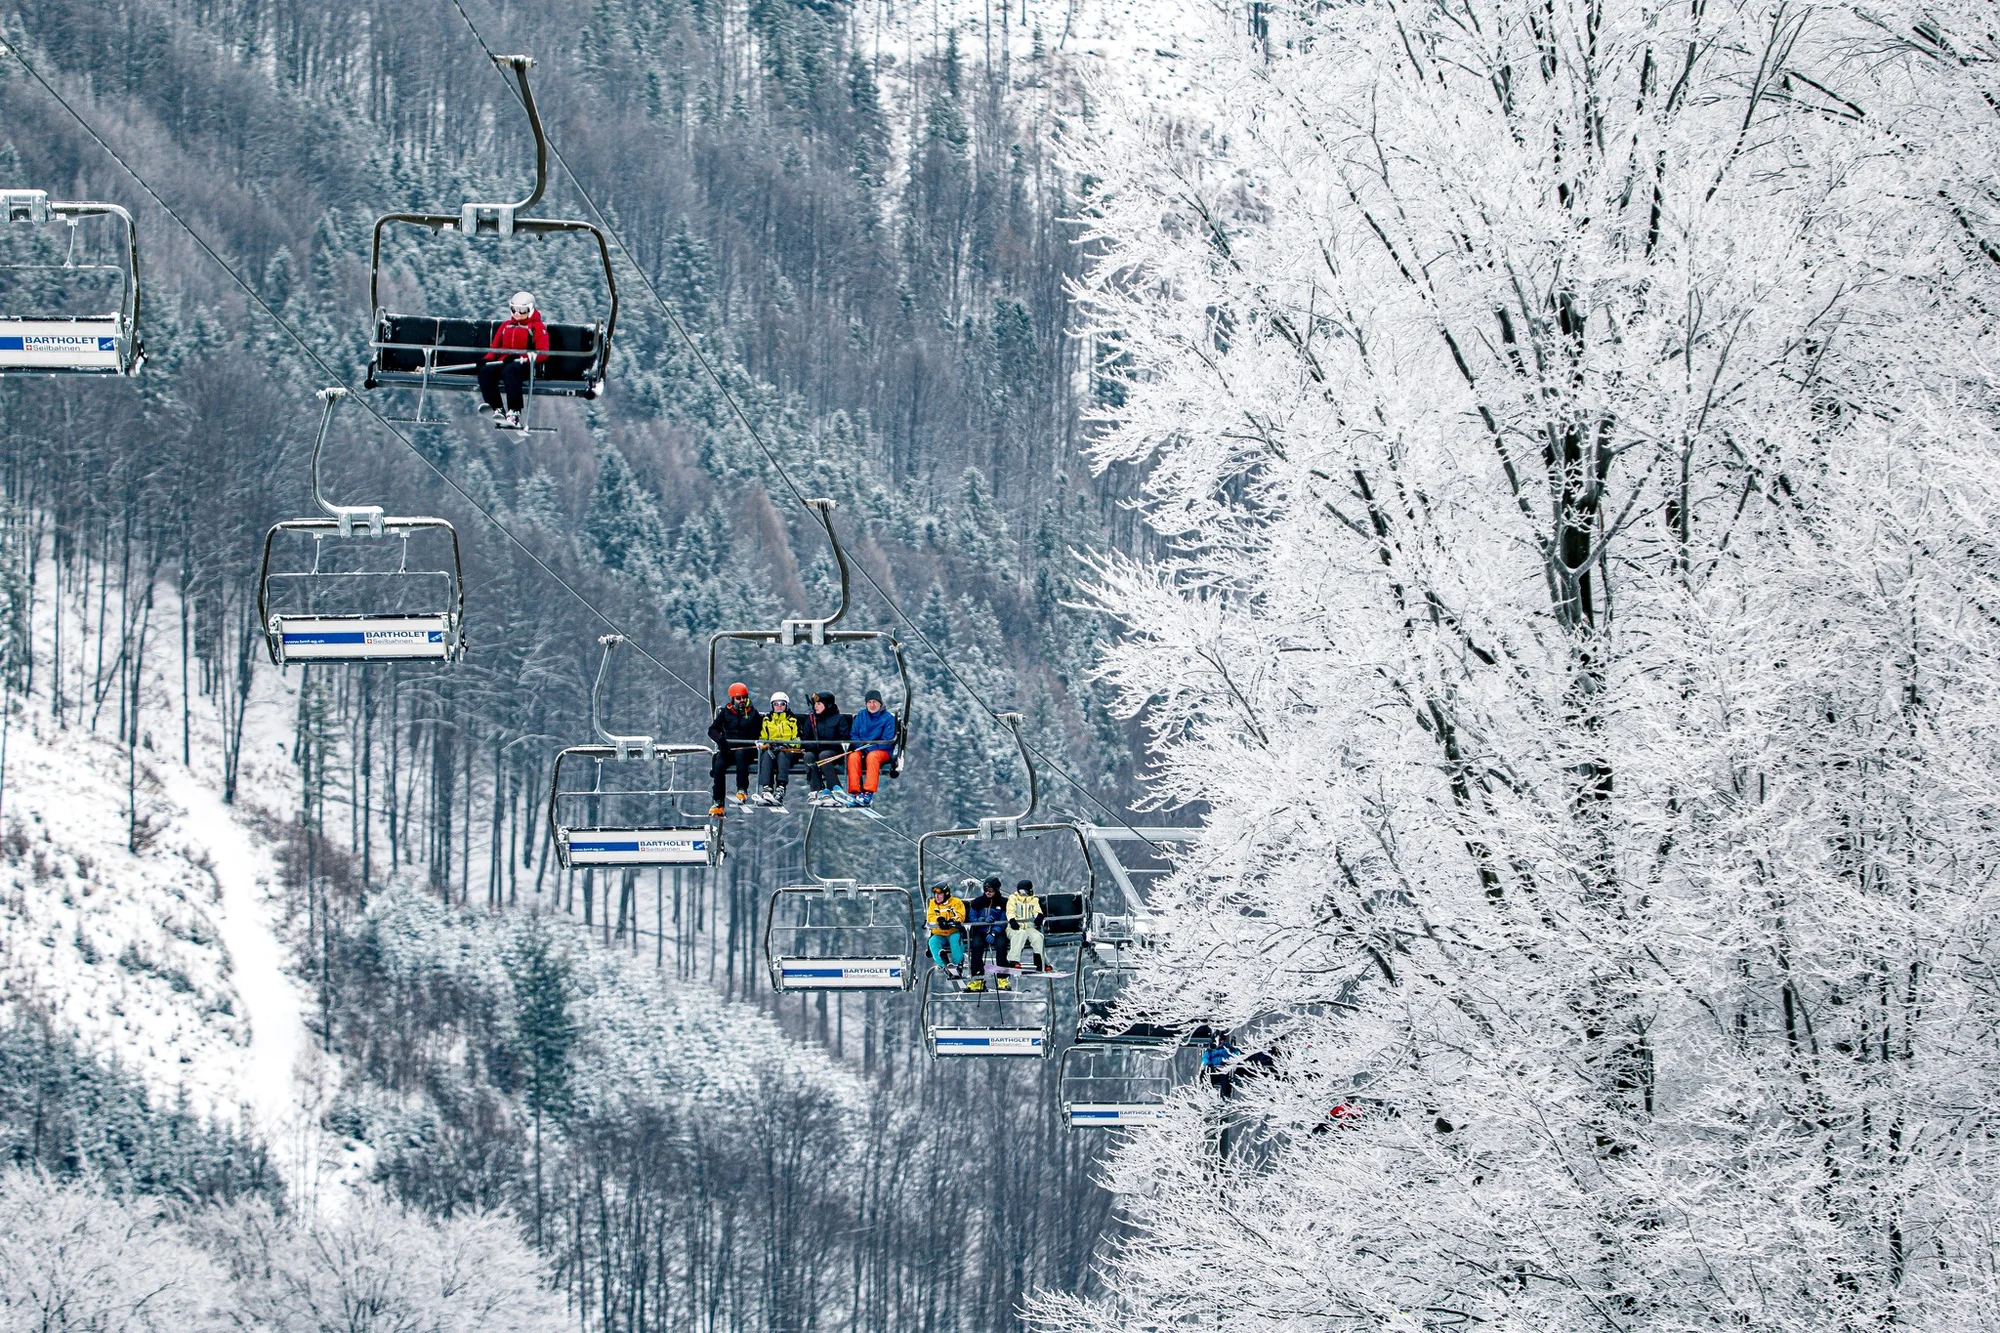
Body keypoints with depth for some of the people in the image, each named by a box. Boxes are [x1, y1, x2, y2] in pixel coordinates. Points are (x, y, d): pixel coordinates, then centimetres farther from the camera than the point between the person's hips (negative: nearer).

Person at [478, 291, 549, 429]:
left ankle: (514, 413, -49)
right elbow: (495, 347, 24)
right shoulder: (506, 325, 25)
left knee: (509, 371, -40)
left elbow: (543, 353, -4)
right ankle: (497, 409, -36)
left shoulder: (537, 327, 7)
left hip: (526, 366, -6)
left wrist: (524, 359, -20)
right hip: (504, 362, 6)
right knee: (485, 371, -26)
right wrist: (487, 360, 2)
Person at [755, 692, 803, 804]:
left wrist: (786, 745, -12)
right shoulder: (766, 720, 23)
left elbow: (797, 740, 8)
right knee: (766, 756, -34)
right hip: (770, 749, 1)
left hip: (788, 751, -1)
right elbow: (762, 738, 16)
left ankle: (780, 788, -51)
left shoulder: (792, 721, 17)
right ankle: (766, 788, -49)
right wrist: (767, 745, -8)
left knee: (782, 755, -37)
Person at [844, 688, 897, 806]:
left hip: (882, 750, -3)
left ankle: (868, 792, -44)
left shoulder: (888, 718, 0)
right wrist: (861, 745, -11)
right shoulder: (861, 715, 13)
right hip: (861, 748, 3)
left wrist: (869, 747, -19)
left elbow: (887, 741, -8)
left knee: (872, 756, -37)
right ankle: (854, 791, -37)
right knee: (853, 757, -31)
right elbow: (853, 734, 11)